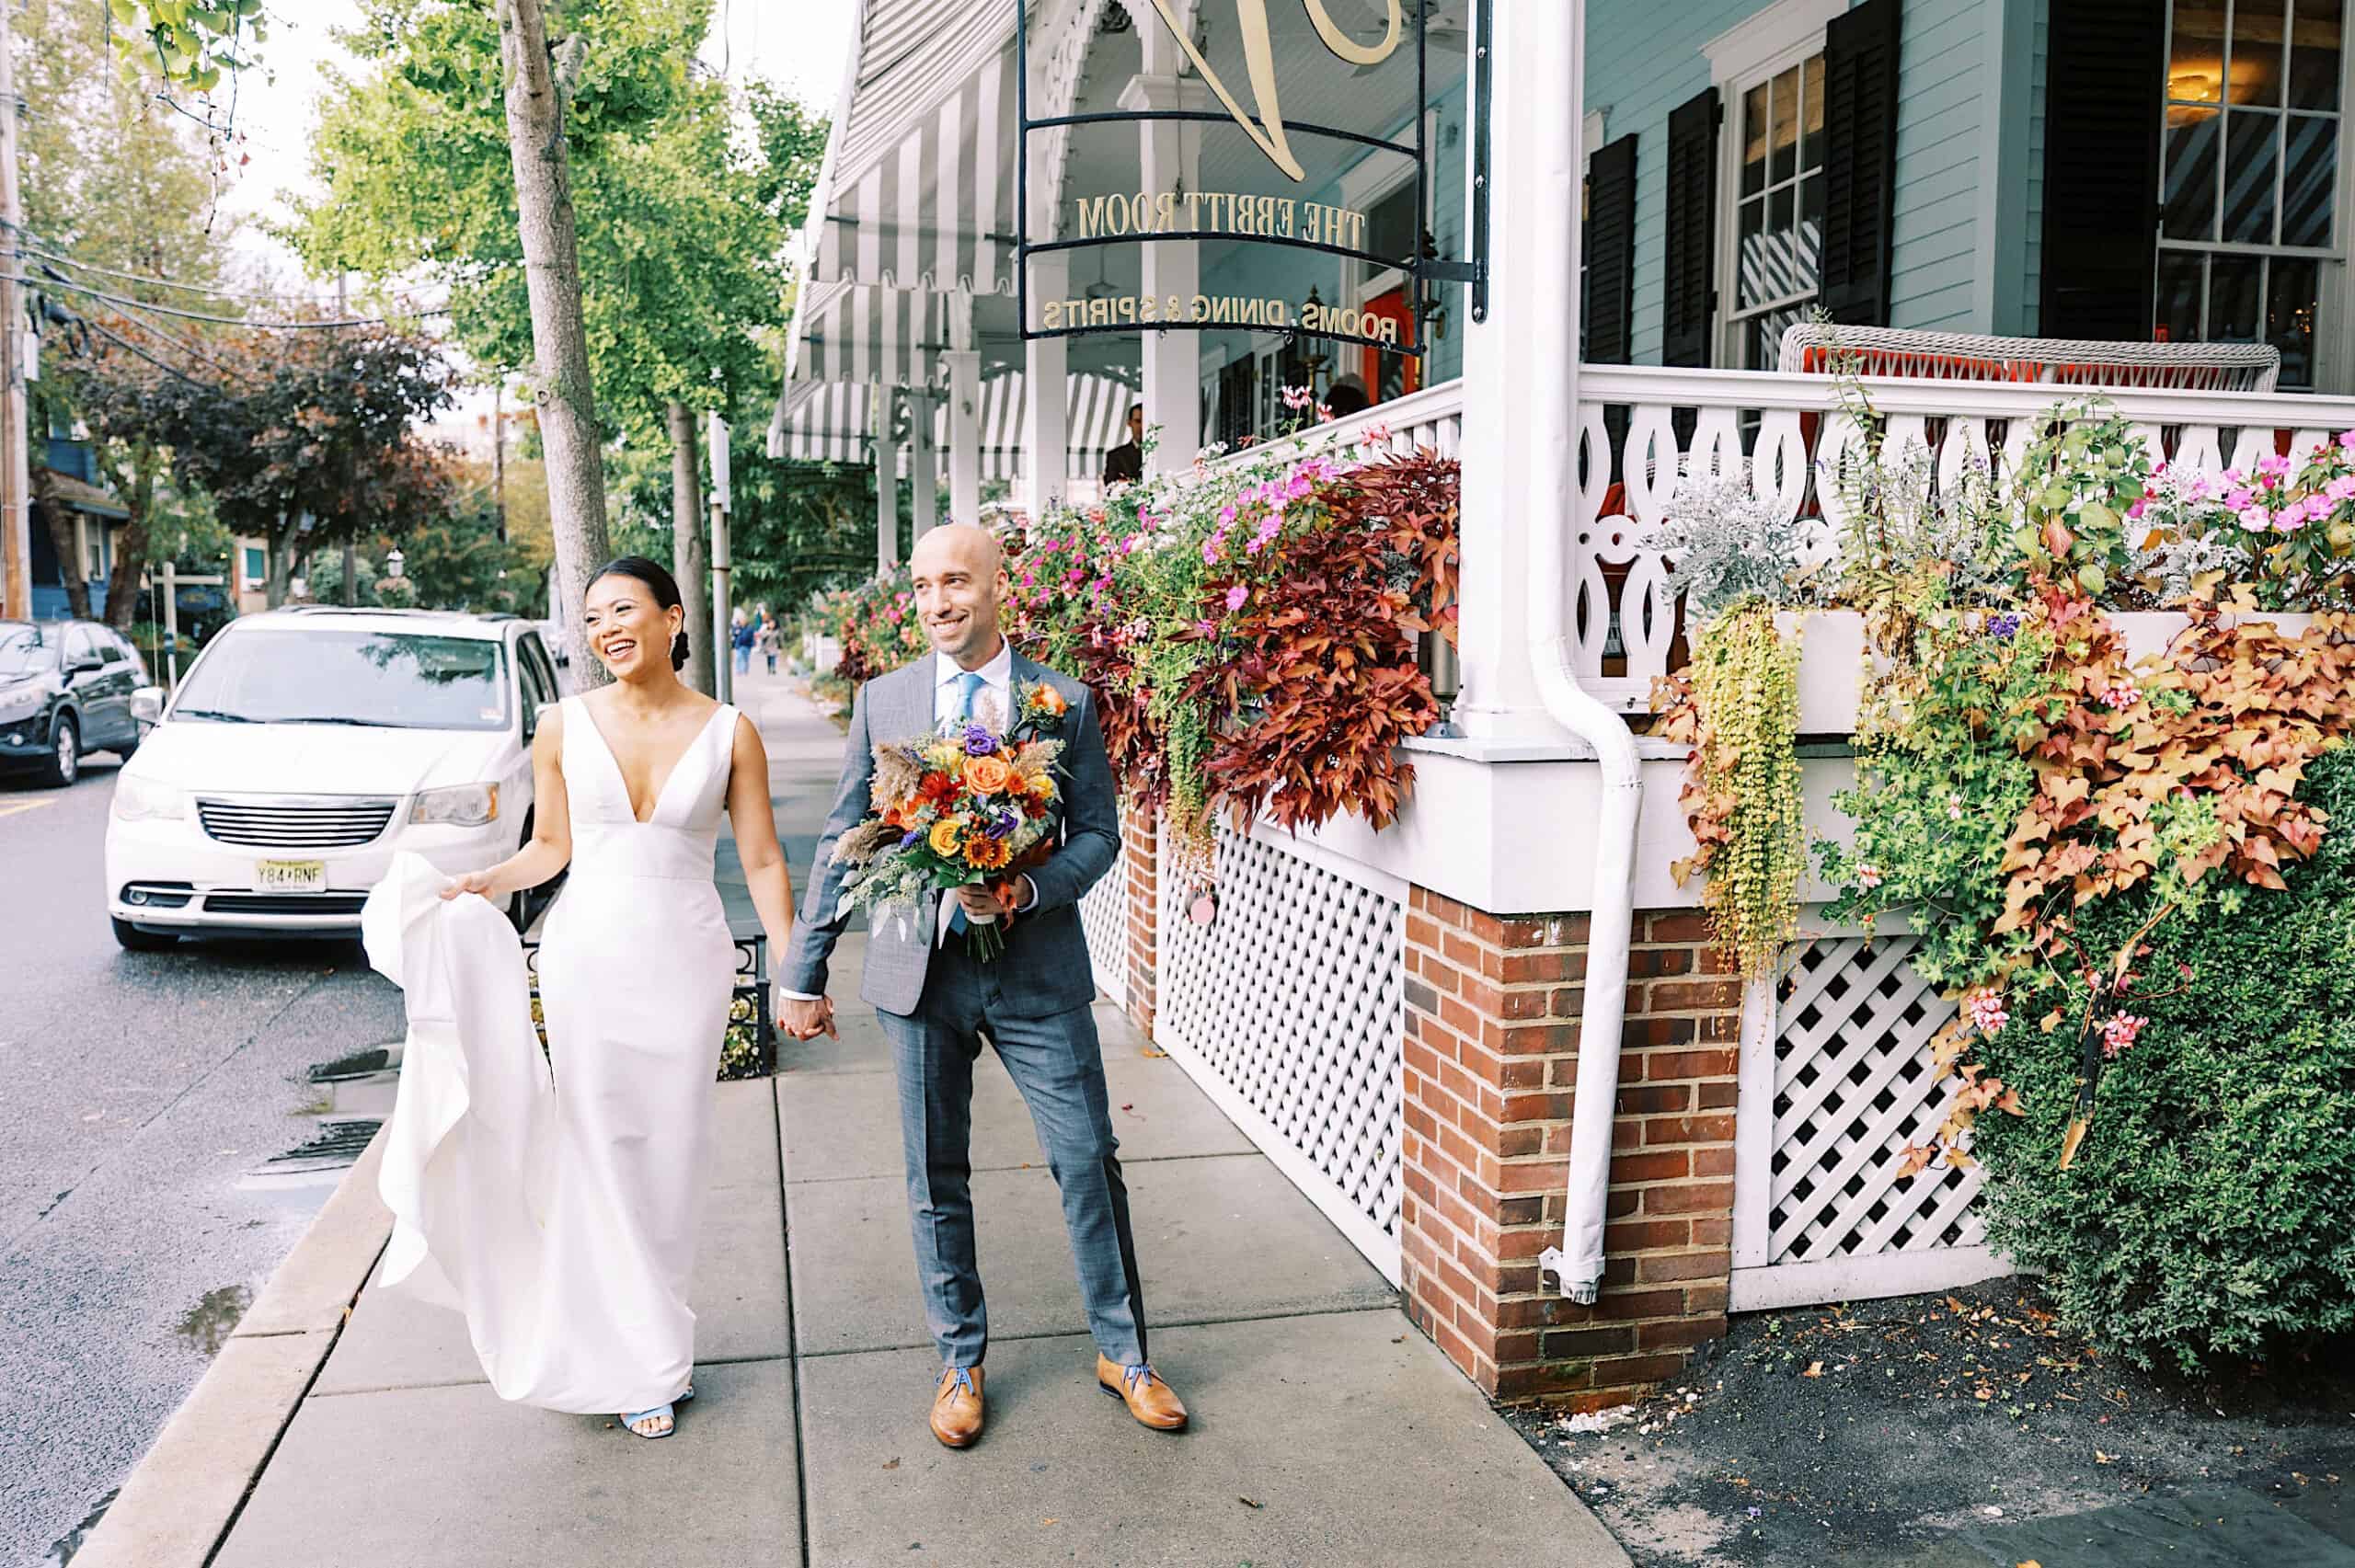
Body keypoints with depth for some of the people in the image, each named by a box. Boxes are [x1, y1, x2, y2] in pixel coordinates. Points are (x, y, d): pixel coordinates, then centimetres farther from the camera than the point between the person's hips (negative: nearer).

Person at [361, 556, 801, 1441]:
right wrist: (476, 887, -6)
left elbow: (762, 861, 0)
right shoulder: (564, 726, 1)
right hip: (587, 961, 1)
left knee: (671, 1154, 6)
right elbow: (550, 846, 10)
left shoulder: (727, 733, -2)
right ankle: (640, 1360, 20)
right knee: (602, 1158, 5)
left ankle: (648, 1333, 25)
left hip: (685, 965, 0)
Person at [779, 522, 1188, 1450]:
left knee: (1089, 1161, 3)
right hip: (920, 972, 1)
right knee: (936, 1179, 10)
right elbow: (843, 841, 7)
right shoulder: (883, 700, 4)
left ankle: (1121, 1353, 23)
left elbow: (1099, 833, 1)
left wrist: (1030, 890, -19)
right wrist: (802, 971, 6)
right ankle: (960, 1363, 29)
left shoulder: (1065, 701, 0)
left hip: (1037, 968, -1)